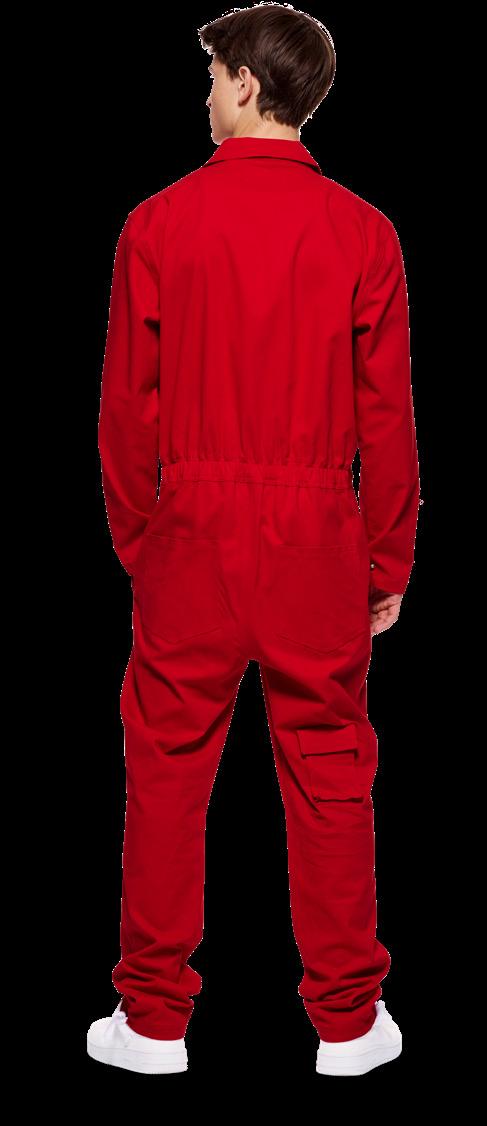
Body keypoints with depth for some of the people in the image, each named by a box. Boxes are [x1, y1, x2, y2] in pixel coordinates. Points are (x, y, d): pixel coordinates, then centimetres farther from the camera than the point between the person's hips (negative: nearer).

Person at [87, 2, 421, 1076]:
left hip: (194, 527, 0)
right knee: (328, 772, 9)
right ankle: (347, 1020, 18)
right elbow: (387, 415, -3)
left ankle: (154, 1020, 17)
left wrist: (134, 540, 10)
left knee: (169, 767, 8)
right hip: (318, 538, 1)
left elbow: (127, 405, -2)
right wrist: (389, 562, 7)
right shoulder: (361, 232, -3)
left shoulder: (160, 224, -4)